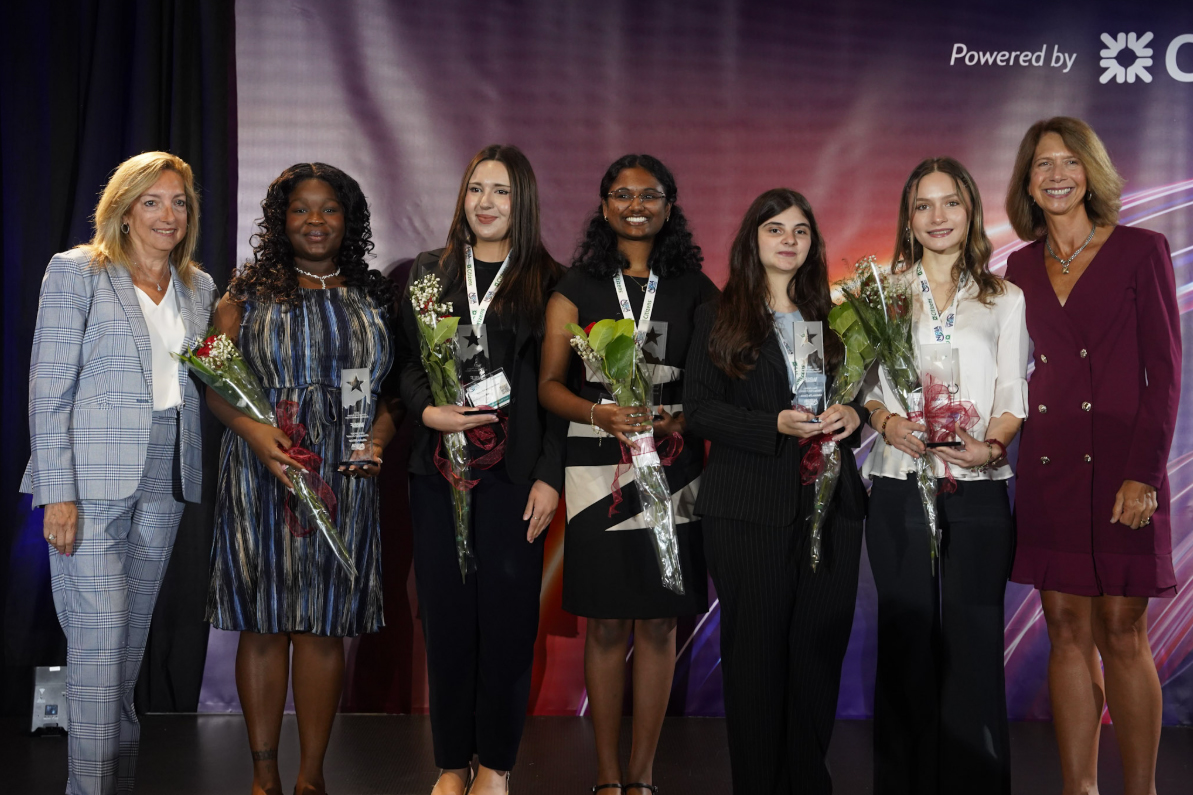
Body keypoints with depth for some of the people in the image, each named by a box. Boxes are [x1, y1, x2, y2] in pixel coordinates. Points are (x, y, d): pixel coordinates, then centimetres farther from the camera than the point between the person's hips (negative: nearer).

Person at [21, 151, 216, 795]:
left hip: (166, 476, 5)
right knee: (99, 634, -8)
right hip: (93, 475, -5)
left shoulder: (198, 288, 13)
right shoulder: (76, 272, -2)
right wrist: (58, 493, -13)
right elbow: (48, 388, -7)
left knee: (133, 632, 11)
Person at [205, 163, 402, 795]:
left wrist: (380, 437, -7)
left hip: (346, 481, 1)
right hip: (261, 476, -1)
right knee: (263, 623, 2)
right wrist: (254, 432, -15)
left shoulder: (375, 297, 12)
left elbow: (396, 386, 11)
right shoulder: (249, 291, 7)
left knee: (325, 625, 4)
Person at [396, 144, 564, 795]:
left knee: (506, 612, 0)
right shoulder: (429, 272, 13)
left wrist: (549, 475, -7)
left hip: (514, 470, -2)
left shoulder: (548, 282, 4)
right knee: (445, 613, 5)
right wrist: (428, 411, -11)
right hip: (438, 467, 2)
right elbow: (405, 362, 10)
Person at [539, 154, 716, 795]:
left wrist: (677, 422, -12)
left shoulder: (695, 289, 10)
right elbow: (549, 383, 5)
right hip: (597, 464, 0)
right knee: (606, 621, 2)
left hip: (671, 467, 1)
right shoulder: (577, 287, 9)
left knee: (659, 621, 2)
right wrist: (599, 414, -14)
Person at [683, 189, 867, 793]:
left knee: (819, 646, 4)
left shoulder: (830, 316, 14)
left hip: (829, 504, 3)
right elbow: (699, 409, -3)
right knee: (756, 650, 1)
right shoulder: (717, 317, 5)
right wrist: (778, 425, -16)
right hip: (749, 510, -3)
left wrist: (854, 414, -4)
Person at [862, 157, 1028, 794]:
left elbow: (1014, 396, 6)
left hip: (977, 490, 0)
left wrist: (991, 444, -13)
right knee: (906, 643, 4)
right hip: (899, 490, 0)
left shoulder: (1004, 299, 12)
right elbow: (864, 383, 9)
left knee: (974, 645, -2)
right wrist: (888, 422, -11)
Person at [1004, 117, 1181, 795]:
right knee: (1068, 633, 7)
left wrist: (1143, 474, -12)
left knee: (1123, 635, 0)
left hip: (1120, 471, -4)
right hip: (1047, 475, 4)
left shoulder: (1141, 250, -1)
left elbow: (1165, 373, -5)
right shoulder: (1022, 266, 11)